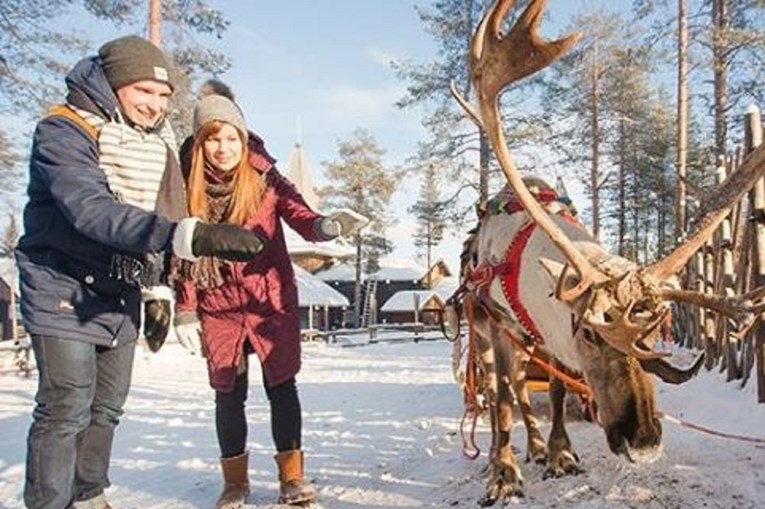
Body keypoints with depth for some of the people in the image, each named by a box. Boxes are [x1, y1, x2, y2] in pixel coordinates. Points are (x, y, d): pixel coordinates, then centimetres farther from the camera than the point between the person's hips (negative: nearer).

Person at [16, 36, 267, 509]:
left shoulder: (156, 143, 6)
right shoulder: (64, 131, -17)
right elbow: (92, 212, -34)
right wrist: (191, 236, -46)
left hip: (121, 294, 7)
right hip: (64, 289, -6)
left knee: (107, 406, 13)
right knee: (67, 408, -8)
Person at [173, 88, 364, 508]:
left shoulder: (265, 179, -7)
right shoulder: (190, 189, -2)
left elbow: (301, 218, -17)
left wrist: (325, 226, -40)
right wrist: (185, 311, 1)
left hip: (273, 302, -1)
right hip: (220, 309, 2)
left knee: (281, 386, 4)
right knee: (229, 393, 8)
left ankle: (291, 475, 17)